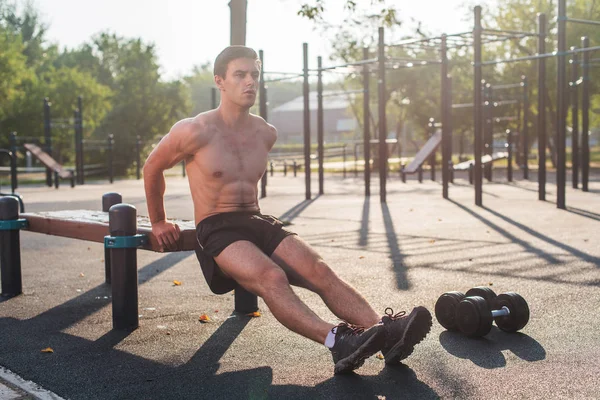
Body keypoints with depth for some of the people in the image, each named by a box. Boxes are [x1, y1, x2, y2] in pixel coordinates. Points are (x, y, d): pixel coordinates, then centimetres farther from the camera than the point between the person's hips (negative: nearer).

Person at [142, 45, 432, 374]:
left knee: (319, 270, -23)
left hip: (258, 223, 5)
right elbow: (152, 168, 8)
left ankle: (385, 330, -39)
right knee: (272, 277, -36)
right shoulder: (196, 131, -7)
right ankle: (338, 343, -53)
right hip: (216, 230, -5)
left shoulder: (265, 134, 11)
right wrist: (158, 222, 16)